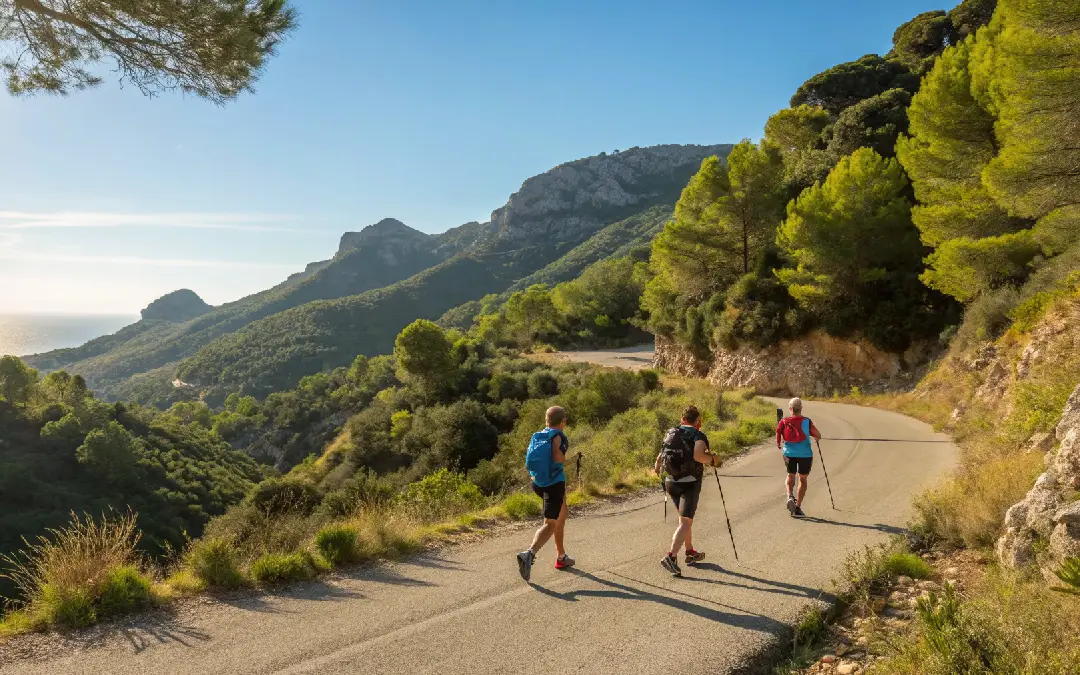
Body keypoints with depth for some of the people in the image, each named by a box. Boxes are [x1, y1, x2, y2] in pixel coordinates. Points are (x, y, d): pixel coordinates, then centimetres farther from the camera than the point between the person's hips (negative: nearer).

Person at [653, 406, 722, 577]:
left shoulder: (671, 434, 8)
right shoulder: (698, 436, -9)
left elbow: (661, 455, 15)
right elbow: (698, 455, -27)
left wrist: (657, 468, 34)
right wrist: (713, 460, -10)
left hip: (671, 482, 6)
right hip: (690, 483, -6)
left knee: (686, 518, 23)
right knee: (685, 522, -6)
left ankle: (690, 552, 34)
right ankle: (671, 556, -21)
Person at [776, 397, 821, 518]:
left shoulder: (784, 422, -6)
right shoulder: (807, 421, -10)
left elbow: (778, 433, 0)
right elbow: (818, 436, -9)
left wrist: (779, 445, 21)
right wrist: (816, 438, 15)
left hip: (789, 453, 1)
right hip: (805, 454, -1)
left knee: (790, 475, 23)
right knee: (803, 479, 12)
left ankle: (790, 496, -4)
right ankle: (798, 508, 10)